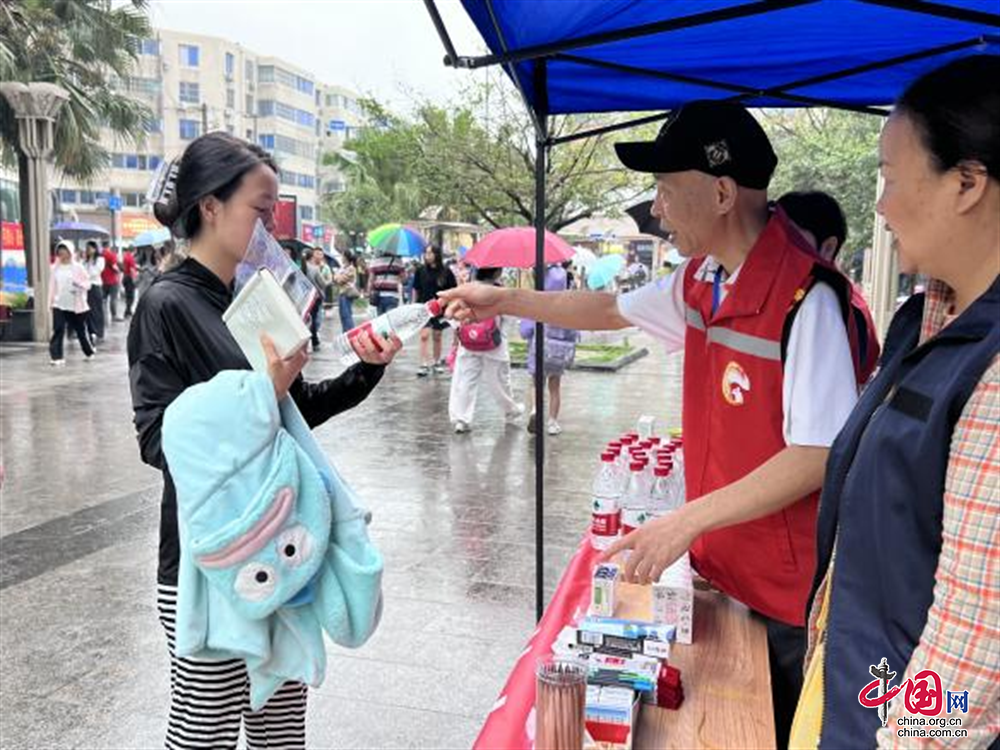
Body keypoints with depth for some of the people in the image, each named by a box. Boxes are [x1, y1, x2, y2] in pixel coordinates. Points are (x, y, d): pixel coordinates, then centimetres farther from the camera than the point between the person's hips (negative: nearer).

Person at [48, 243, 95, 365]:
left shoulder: (78, 267, -4)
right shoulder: (55, 268, 4)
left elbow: (88, 283, -4)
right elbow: (52, 286, 9)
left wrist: (79, 284, -25)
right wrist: (51, 302, 7)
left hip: (76, 304, -1)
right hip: (59, 304, 1)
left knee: (80, 330, 11)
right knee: (58, 330, -10)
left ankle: (88, 353, 32)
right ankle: (56, 356, -9)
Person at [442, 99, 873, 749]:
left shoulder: (806, 297, -26)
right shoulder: (702, 280, 1)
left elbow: (821, 455, -28)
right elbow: (613, 309, 17)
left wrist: (687, 521, -27)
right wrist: (504, 300, 19)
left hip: (789, 595, -8)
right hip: (720, 567, 8)